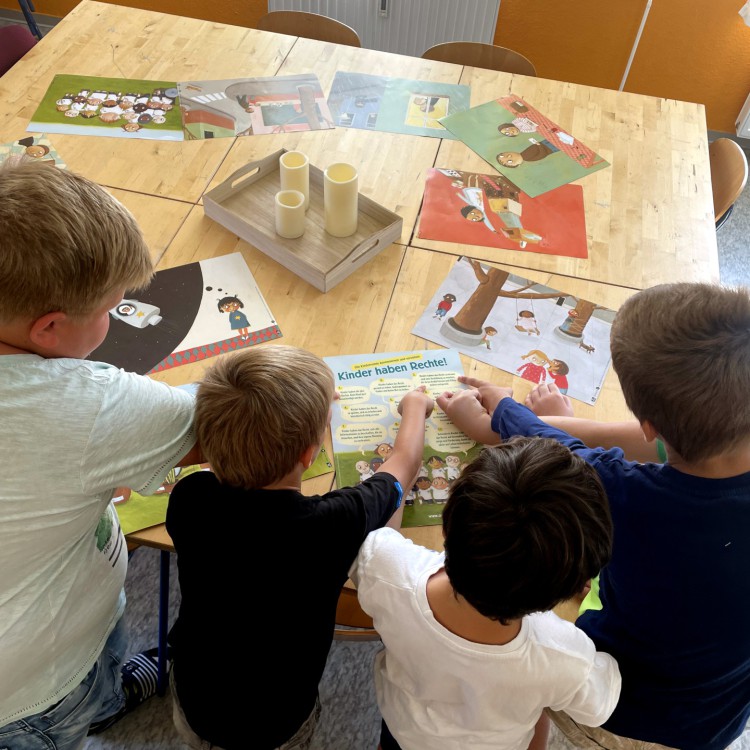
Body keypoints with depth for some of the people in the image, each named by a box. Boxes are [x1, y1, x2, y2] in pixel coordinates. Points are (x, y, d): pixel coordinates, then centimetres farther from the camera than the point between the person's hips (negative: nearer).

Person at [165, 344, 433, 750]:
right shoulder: (334, 525, -34)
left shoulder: (188, 499, -26)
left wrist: (299, 409, 10)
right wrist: (414, 409, 8)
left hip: (191, 706, 3)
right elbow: (404, 463, -12)